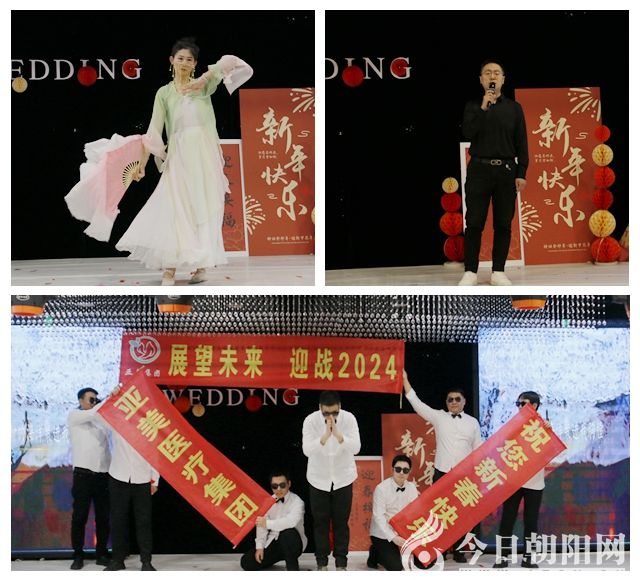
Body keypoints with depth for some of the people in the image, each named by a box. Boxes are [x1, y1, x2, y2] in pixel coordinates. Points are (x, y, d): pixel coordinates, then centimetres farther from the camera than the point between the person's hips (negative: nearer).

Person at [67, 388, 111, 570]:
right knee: (80, 515, -3)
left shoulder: (101, 418, 19)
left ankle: (102, 554, 13)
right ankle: (78, 555, 3)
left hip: (103, 473, 4)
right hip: (83, 472, -4)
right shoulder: (74, 416, 3)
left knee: (103, 516, 5)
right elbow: (92, 414, -13)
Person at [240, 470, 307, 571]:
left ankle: (293, 569, -20)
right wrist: (260, 547, -9)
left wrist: (267, 523, -34)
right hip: (272, 543, 5)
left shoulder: (296, 501, -13)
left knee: (288, 532, -40)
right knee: (247, 562, -7)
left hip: (292, 544, -5)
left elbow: (292, 521, -33)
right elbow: (261, 525, 2)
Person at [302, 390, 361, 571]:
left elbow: (356, 448, -24)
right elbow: (307, 450, -27)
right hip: (319, 478, 0)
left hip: (343, 478, 0)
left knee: (341, 521, 6)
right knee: (321, 521, 6)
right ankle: (322, 562, 17)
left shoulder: (349, 419, -16)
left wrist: (338, 434, -40)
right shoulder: (311, 420, -18)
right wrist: (325, 436, -42)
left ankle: (341, 562, 16)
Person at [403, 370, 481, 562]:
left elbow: (478, 449, 10)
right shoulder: (438, 417, 4)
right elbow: (416, 403, -3)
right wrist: (405, 380, -10)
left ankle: (457, 550, 15)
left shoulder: (472, 422, 7)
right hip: (442, 473, -1)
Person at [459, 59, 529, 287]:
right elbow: (467, 133, -10)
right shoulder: (473, 106, 6)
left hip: (506, 170, 1)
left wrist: (521, 174, -3)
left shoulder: (514, 108, 7)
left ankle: (498, 272, 9)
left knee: (503, 224, 3)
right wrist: (483, 108, -15)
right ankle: (470, 272, 2)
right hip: (479, 170, -1)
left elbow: (521, 143, 5)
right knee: (474, 223, -3)